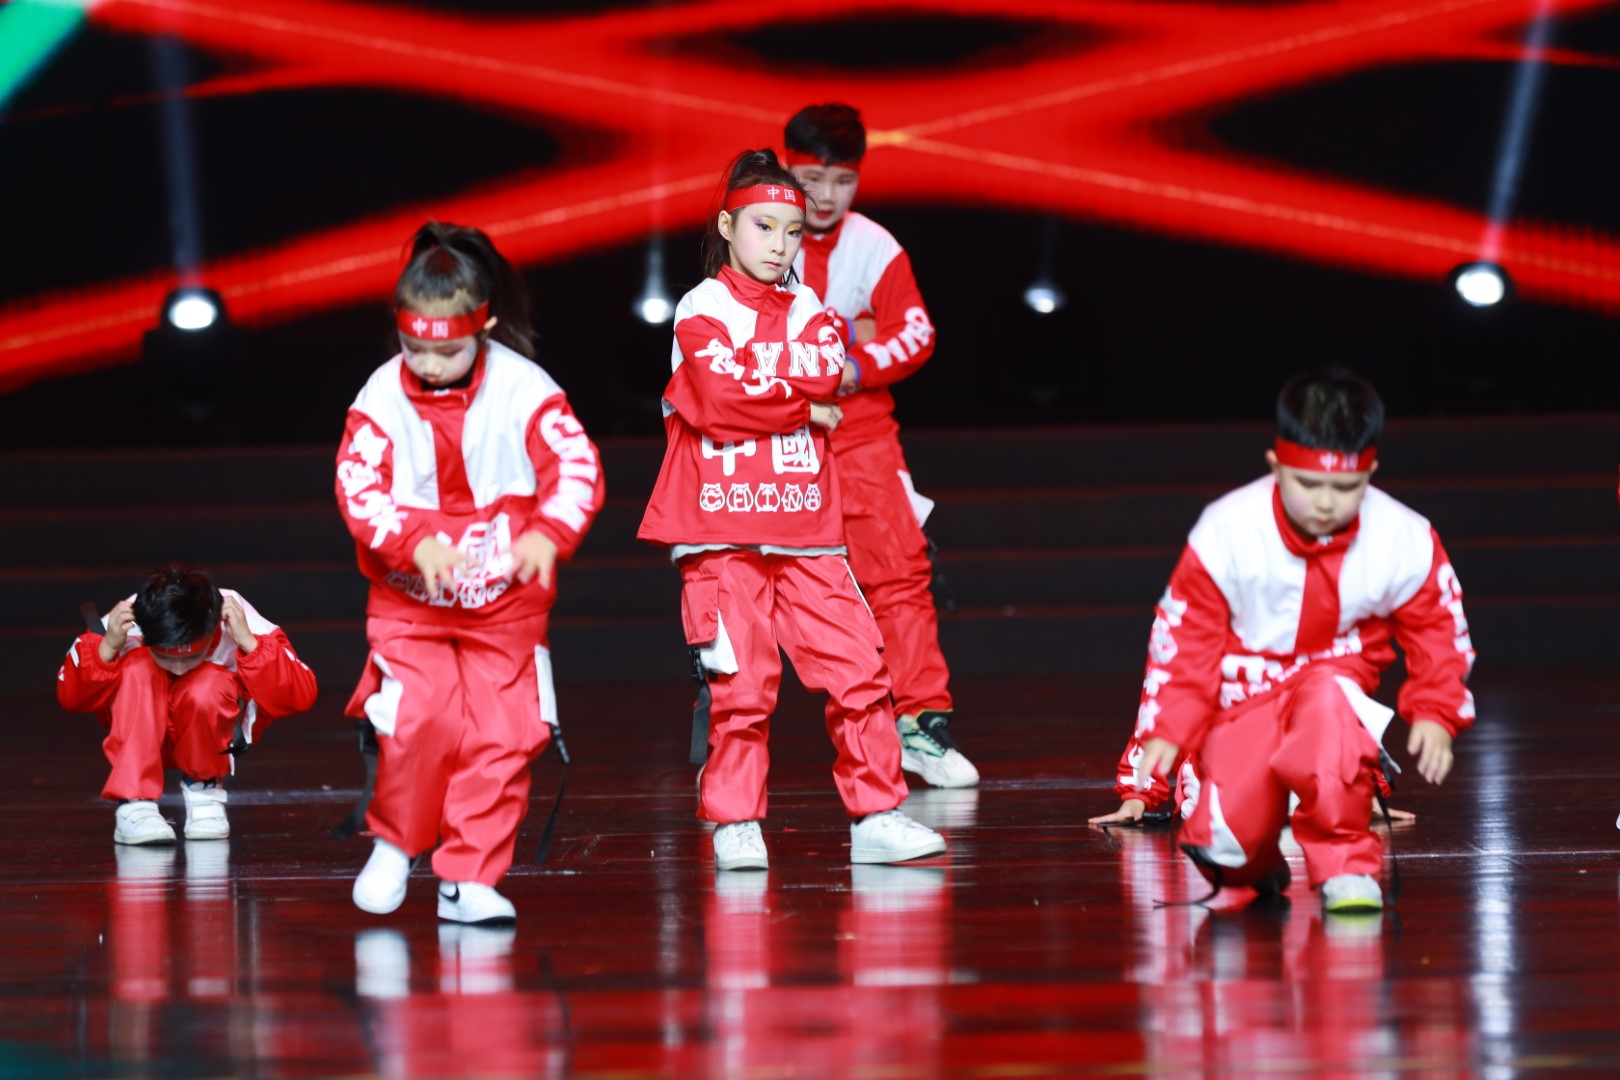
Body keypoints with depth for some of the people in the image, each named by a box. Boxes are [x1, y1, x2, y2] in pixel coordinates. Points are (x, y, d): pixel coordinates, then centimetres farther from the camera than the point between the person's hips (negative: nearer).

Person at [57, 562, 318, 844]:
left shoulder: (236, 618, -30)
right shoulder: (127, 623, -28)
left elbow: (299, 697, -32)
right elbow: (70, 697, -23)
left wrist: (248, 642, -42)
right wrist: (108, 648, -39)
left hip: (216, 728, -1)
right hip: (140, 730, 1)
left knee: (206, 688, -35)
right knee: (137, 668, -31)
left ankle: (204, 787, -9)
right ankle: (134, 805, -30)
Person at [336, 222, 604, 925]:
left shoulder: (521, 388, -9)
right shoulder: (383, 397, -8)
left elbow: (576, 465, -13)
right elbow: (358, 486, -13)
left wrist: (549, 533, -30)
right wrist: (415, 542, -28)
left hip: (505, 598, 1)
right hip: (409, 599, -1)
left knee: (500, 736, -2)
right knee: (419, 722, -16)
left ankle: (469, 879, 6)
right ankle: (394, 844, 9)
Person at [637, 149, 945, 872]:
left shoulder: (808, 312, 14)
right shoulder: (702, 310, 0)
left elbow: (826, 372, -6)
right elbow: (718, 403, -13)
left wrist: (748, 380, -11)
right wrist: (804, 408, -4)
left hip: (806, 535, 4)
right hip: (722, 533, -4)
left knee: (858, 669, -2)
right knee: (741, 684, -5)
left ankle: (875, 817, 4)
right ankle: (734, 826, 5)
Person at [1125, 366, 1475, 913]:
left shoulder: (1405, 542, -11)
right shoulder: (1226, 532, -14)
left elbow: (1437, 630, 6)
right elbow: (1184, 632, -4)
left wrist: (1435, 714, -7)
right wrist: (1168, 728, -9)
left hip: (1339, 689, 0)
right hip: (1243, 699, 0)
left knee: (1325, 696, -38)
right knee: (1227, 833, -24)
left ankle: (1345, 865, -24)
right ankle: (1252, 867, 17)